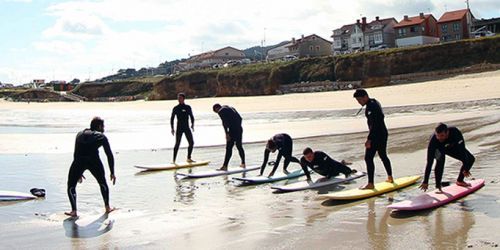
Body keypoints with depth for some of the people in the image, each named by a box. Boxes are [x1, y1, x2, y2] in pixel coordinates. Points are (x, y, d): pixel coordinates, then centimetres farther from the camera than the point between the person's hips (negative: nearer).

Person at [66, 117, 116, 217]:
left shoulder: (80, 134, 29)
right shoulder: (101, 136, 19)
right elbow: (110, 155, 18)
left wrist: (78, 173, 38)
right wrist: (112, 173, 24)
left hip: (79, 161, 1)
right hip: (94, 161, -1)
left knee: (71, 186, 17)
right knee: (103, 183, 23)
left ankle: (74, 211, 7)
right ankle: (107, 207, 29)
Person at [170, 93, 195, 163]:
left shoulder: (188, 107, 7)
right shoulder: (175, 108, 0)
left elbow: (191, 117, 14)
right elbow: (172, 119, 2)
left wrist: (192, 124, -1)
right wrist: (172, 128, -5)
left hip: (187, 128, 3)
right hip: (179, 128, -3)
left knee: (191, 143, 1)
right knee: (177, 144, -8)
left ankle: (189, 158, 16)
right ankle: (174, 160, -5)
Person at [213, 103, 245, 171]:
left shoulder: (221, 111, -2)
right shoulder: (231, 108, 22)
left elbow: (224, 122, -13)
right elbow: (240, 118, 19)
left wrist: (227, 133, -15)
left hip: (232, 130, -7)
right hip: (239, 129, 7)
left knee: (229, 148, -7)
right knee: (239, 146, 18)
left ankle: (225, 166, -10)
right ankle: (243, 163, 27)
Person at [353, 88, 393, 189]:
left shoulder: (371, 106, -19)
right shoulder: (375, 102, 13)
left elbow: (374, 124, -25)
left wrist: (369, 139, -27)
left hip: (376, 135, -11)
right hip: (383, 133, 11)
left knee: (368, 158, -9)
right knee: (383, 156, 23)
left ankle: (370, 184, -9)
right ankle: (390, 177, 36)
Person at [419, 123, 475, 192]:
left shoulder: (455, 132, -39)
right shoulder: (433, 140, -41)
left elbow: (462, 150, -29)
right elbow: (429, 162, -40)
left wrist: (465, 168, -29)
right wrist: (425, 182, -40)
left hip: (452, 147, 3)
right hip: (439, 149, -3)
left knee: (471, 159, -3)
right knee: (440, 161, -34)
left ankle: (460, 180, 16)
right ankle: (438, 186, -24)